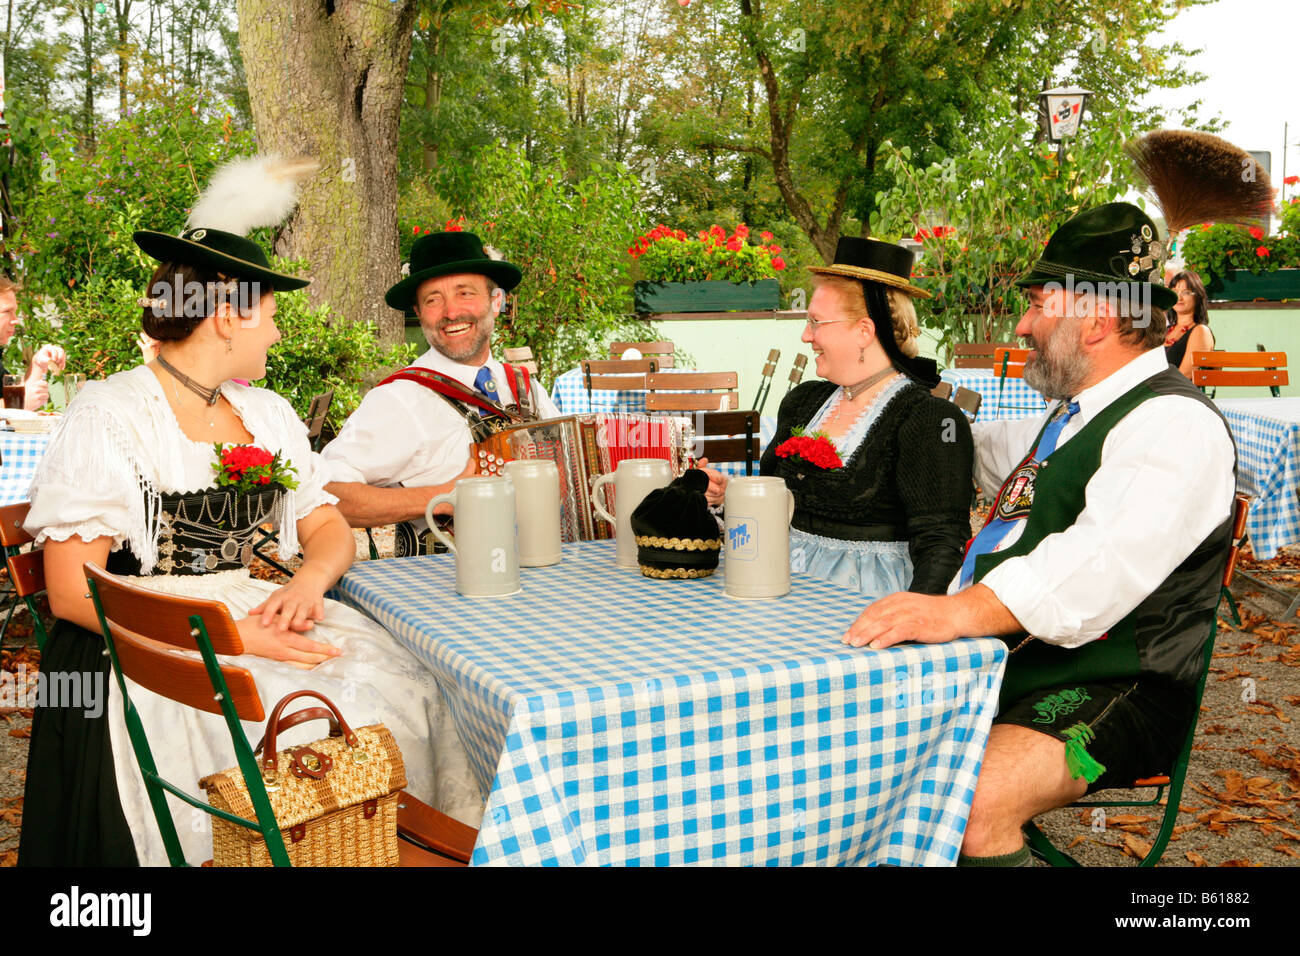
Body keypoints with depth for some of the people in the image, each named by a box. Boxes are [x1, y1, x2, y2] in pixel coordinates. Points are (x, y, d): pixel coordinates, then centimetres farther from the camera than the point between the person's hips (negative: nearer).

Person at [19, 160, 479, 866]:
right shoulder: (108, 415, -3)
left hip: (267, 619, 6)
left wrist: (308, 584, -9)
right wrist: (224, 634, -21)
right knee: (299, 724, -31)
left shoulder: (270, 413, 18)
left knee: (399, 693, -21)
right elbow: (72, 591, -10)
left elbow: (329, 528, 16)